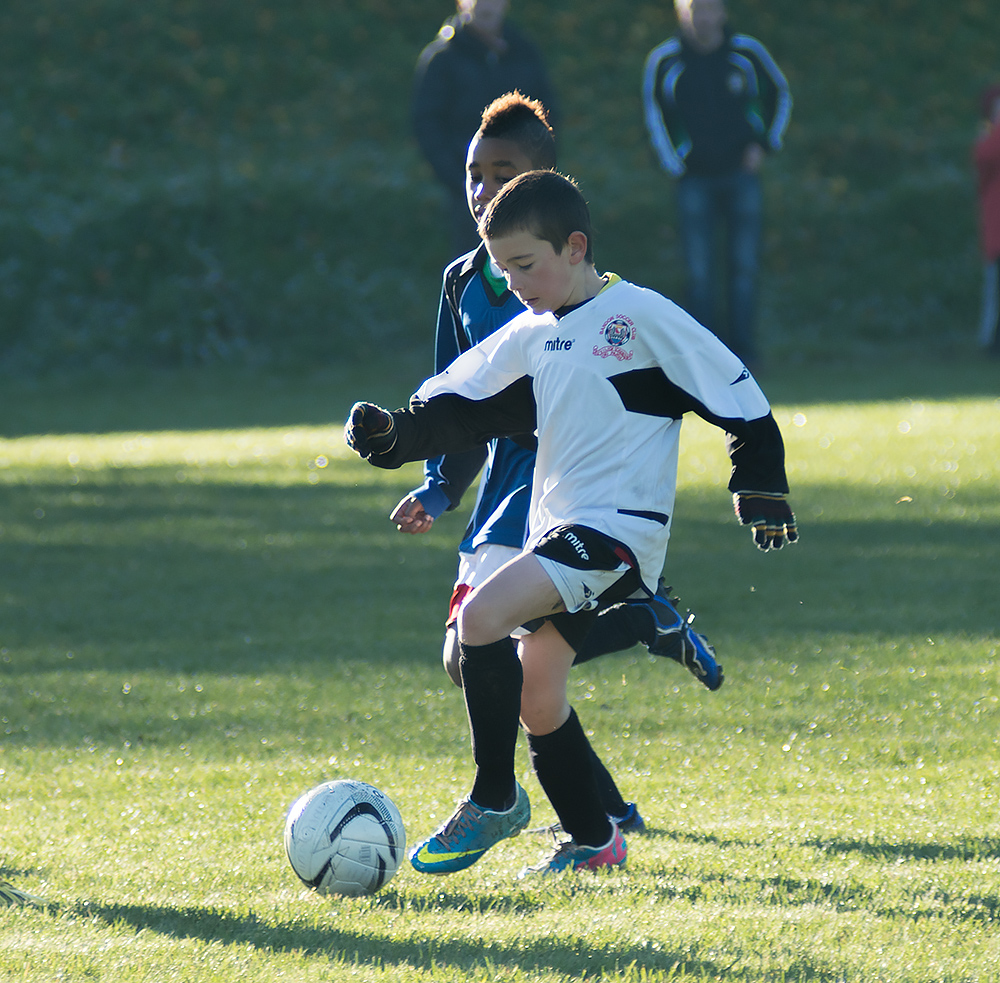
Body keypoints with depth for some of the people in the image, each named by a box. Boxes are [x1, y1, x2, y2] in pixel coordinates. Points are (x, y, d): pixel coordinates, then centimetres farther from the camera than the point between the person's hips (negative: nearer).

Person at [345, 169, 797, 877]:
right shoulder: (530, 336, 15)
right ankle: (594, 841, 21)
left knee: (483, 616, -24)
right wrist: (392, 435, -3)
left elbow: (736, 395, -4)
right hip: (556, 528, 9)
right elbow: (460, 408, 15)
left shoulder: (641, 316, -7)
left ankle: (495, 800, -14)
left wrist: (762, 492, -6)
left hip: (620, 524, -9)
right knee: (537, 698, 7)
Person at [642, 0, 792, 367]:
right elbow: (654, 113, 8)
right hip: (695, 179, -1)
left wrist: (764, 144, 3)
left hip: (741, 173, 1)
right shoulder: (664, 61, -4)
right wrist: (674, 164, 0)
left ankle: (741, 349, 4)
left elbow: (780, 96, 13)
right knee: (699, 271, -5)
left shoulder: (747, 52, -1)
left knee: (744, 264, -4)